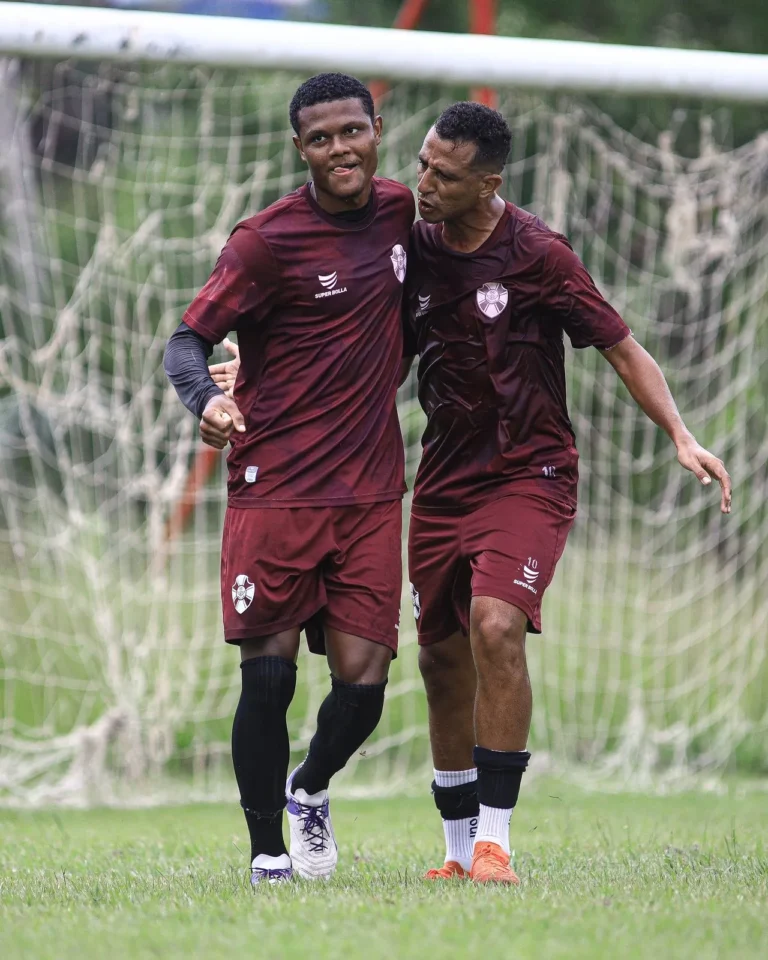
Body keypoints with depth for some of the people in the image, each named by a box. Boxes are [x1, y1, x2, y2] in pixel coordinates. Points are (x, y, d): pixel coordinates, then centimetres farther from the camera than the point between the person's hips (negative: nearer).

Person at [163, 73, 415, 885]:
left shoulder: (399, 213, 8)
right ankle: (267, 850, 10)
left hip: (369, 495, 4)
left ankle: (309, 789, 28)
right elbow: (188, 339, -9)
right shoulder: (268, 239, -8)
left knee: (362, 681, -3)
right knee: (267, 673, -6)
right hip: (275, 490, -4)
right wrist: (205, 398, -28)